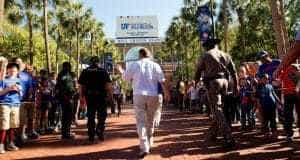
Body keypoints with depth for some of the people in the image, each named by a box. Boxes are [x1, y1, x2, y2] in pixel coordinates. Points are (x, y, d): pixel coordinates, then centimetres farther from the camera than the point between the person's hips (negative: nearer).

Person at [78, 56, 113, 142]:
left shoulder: (85, 72, 6)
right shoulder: (103, 71, 1)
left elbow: (81, 86, 3)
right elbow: (108, 85, -6)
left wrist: (82, 97, 8)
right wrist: (110, 96, -2)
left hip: (89, 96, 2)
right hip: (101, 96, -2)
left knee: (90, 116, 9)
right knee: (102, 116, 10)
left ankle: (91, 136, 12)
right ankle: (100, 132, -2)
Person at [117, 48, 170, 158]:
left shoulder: (134, 65, 3)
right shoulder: (155, 65, 4)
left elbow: (126, 77, 13)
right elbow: (162, 81, -2)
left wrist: (121, 70, 32)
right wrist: (166, 93, 6)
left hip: (139, 95, -2)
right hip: (153, 96, 2)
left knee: (141, 121, -2)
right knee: (150, 121, 17)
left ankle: (144, 148, -14)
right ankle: (149, 144, 29)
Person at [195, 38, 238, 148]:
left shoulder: (206, 55, 5)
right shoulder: (225, 55, 17)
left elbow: (198, 71, 7)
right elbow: (234, 72, 12)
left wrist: (195, 83, 21)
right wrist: (236, 86, 14)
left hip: (213, 82, -5)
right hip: (224, 81, 6)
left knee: (217, 110, -7)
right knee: (218, 108, 17)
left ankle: (229, 138, -16)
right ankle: (212, 133, 31)